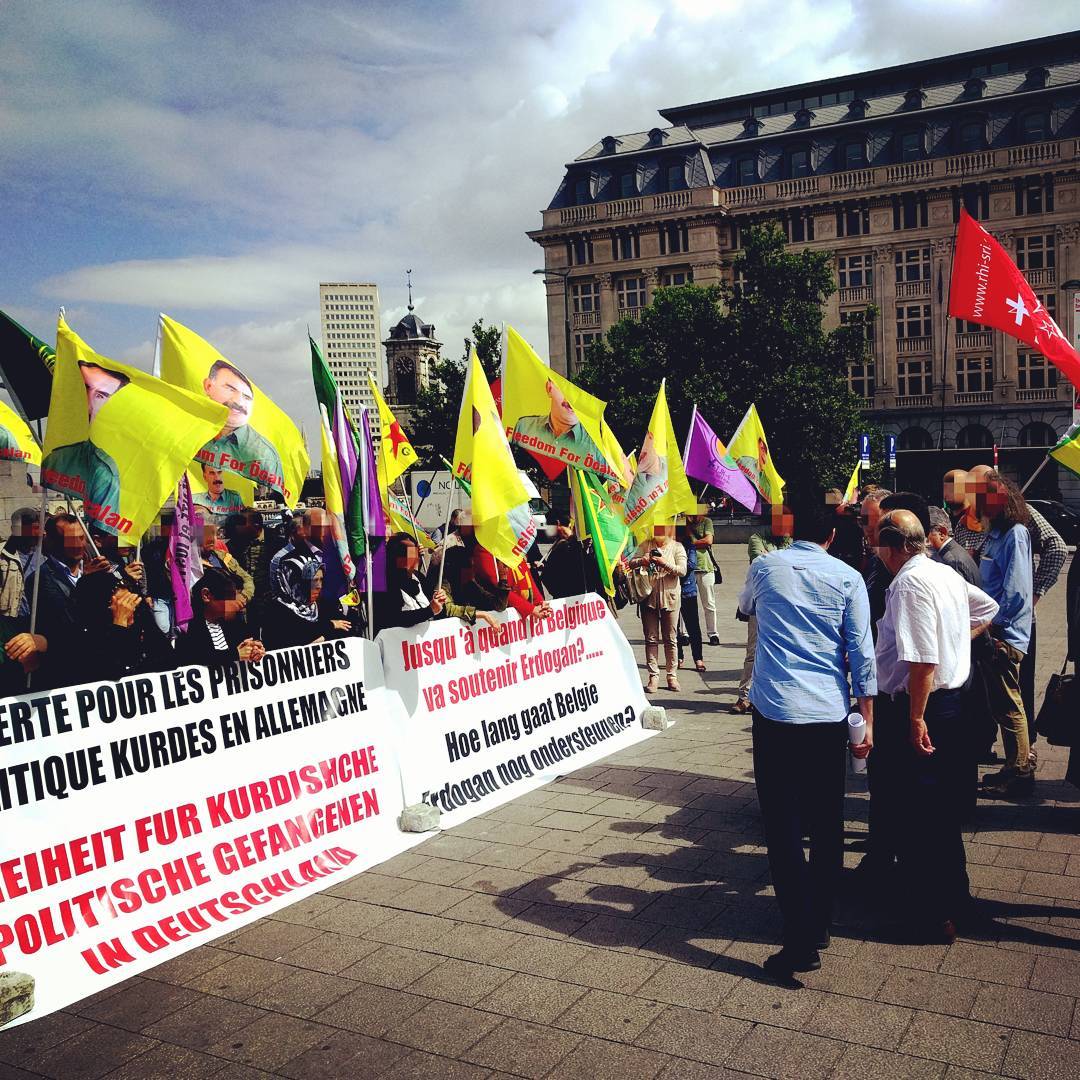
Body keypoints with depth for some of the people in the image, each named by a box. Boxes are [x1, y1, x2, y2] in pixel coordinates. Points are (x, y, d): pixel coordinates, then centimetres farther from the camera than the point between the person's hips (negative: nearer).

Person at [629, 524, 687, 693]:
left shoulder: (677, 547, 3)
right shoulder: (645, 545, 9)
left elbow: (682, 571, -7)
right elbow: (631, 562, 3)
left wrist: (665, 563, -22)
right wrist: (641, 561, -19)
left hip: (669, 596, -2)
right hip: (648, 597, 2)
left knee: (670, 638, 4)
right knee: (651, 638, 3)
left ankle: (672, 676, 11)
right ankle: (654, 676, 7)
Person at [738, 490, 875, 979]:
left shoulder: (765, 566, 5)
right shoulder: (847, 578, 3)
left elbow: (745, 608, 27)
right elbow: (862, 654, 0)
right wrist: (867, 720, 5)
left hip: (776, 713, -1)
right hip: (829, 716, 2)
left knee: (783, 826, -1)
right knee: (827, 824, 15)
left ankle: (801, 939, -6)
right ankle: (820, 923, 26)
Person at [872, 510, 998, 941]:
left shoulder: (909, 583, -20)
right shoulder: (948, 574, 8)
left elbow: (923, 660, -26)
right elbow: (987, 609, 28)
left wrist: (916, 719, -22)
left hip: (918, 709, -9)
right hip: (953, 698, 9)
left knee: (917, 812, 2)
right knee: (944, 805, 21)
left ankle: (936, 913, 11)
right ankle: (954, 897, 35)